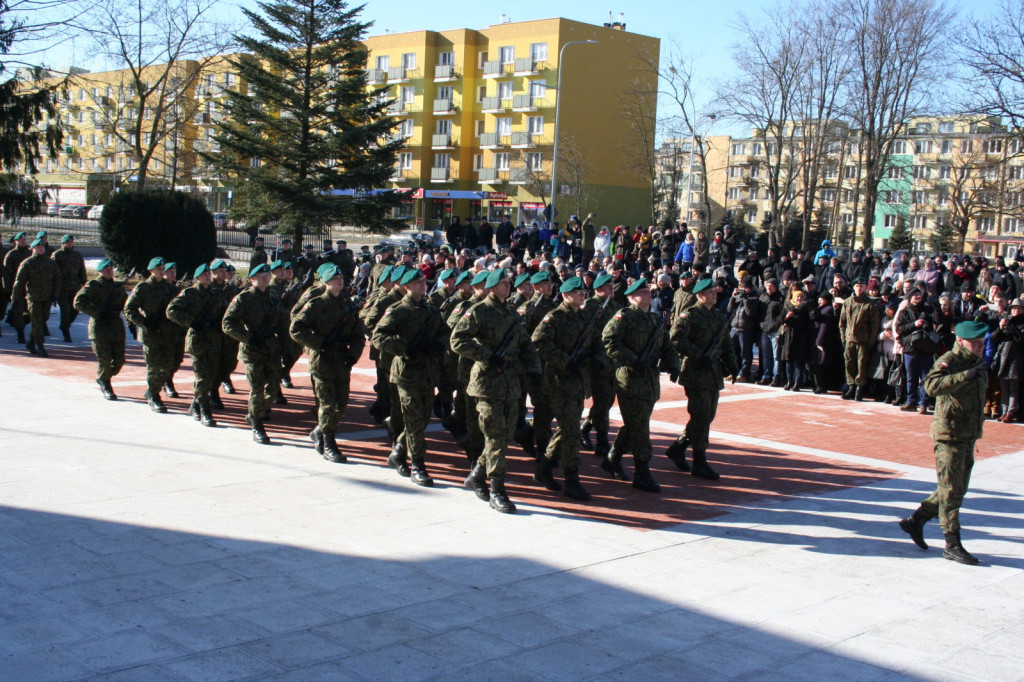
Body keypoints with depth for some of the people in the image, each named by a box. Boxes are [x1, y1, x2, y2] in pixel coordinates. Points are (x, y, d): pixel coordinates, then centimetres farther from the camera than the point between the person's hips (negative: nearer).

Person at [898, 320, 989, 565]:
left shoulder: (977, 363, 13)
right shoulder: (948, 361, -14)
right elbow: (932, 385, -34)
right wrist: (965, 376, -39)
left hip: (969, 436, 9)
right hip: (949, 434, -9)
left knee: (958, 489, 13)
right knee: (951, 490, -5)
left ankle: (915, 521, 25)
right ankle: (952, 545, 0)